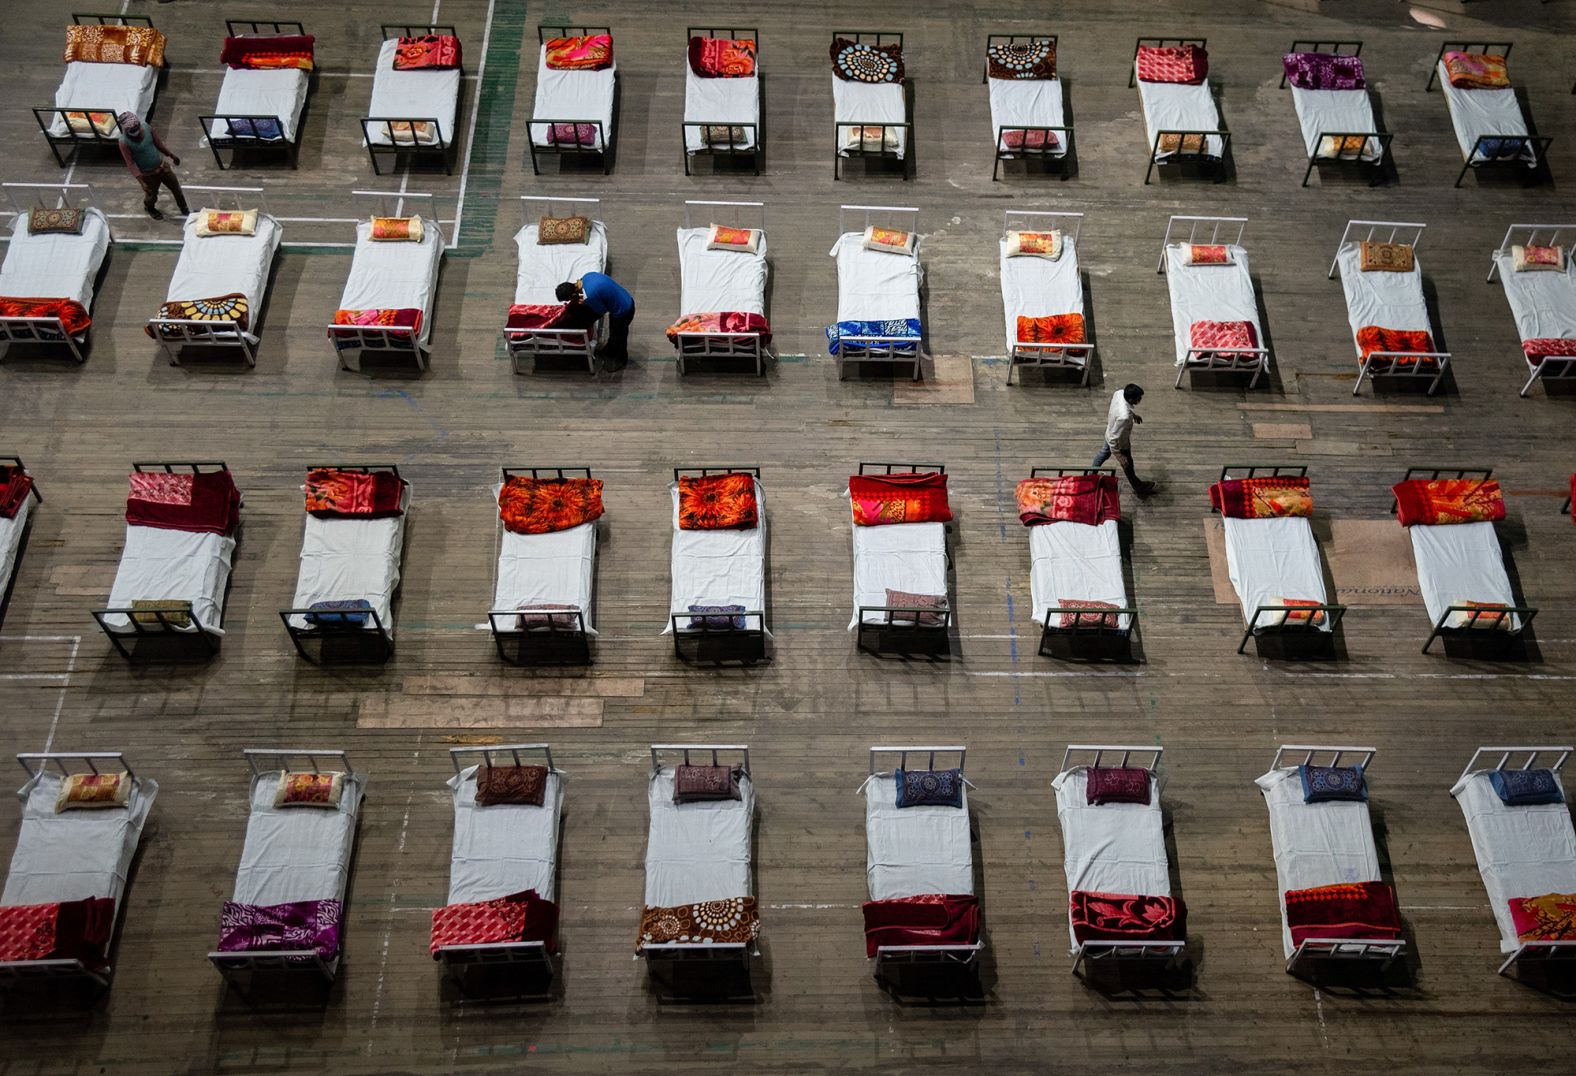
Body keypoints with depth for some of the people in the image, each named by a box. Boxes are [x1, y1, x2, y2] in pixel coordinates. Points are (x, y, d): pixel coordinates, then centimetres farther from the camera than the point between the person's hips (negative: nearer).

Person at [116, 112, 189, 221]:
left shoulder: (147, 127, -15)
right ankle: (150, 209, 52)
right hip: (148, 174, -4)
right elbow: (130, 163, -25)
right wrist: (140, 180, -33)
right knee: (151, 196, 17)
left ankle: (184, 209, 43)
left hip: (162, 166, 4)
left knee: (176, 188, 18)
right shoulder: (124, 142, -27)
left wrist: (172, 156, 10)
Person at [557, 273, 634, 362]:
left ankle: (620, 360, 44)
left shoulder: (589, 296, -32)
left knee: (618, 337, 19)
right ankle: (609, 352, 54)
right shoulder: (587, 276, -9)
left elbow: (602, 310, -15)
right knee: (613, 332, 31)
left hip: (622, 312, -8)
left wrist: (584, 303, -6)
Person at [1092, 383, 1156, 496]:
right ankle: (1139, 488, 49)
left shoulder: (1120, 392, -26)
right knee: (1128, 466, 22)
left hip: (1109, 433, 7)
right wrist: (1119, 456, -26)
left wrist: (1132, 414, 12)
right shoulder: (1124, 417, -48)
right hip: (1120, 444, -7)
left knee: (1104, 452, 36)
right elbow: (1114, 439, -37)